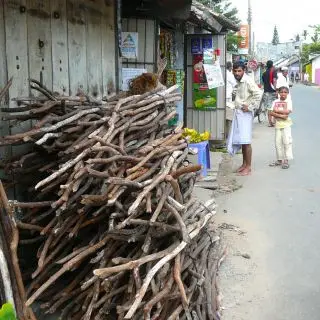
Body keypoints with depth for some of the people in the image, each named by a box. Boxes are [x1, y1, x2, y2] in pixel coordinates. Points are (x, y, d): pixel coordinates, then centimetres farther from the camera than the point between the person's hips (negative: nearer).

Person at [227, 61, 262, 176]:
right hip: (238, 112, 9)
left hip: (245, 113, -9)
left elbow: (258, 94, -24)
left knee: (246, 141, -7)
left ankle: (248, 167, -1)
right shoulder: (238, 82, 13)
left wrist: (250, 107, -19)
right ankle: (244, 164, 23)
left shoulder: (248, 81, -14)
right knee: (240, 140, 13)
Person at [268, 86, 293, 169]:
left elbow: (287, 111, -14)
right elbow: (271, 112, -3)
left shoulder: (288, 101, 0)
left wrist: (277, 110, -11)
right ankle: (279, 160, 18)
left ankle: (286, 160, 1)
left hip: (286, 124, -3)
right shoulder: (275, 102, 8)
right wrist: (280, 115, -16)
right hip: (278, 123, 4)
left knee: (286, 141, -5)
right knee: (278, 142, 7)